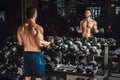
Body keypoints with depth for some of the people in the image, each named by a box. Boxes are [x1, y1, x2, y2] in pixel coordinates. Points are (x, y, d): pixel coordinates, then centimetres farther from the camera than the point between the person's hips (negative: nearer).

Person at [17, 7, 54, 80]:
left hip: (26, 54, 5)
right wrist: (50, 42, -1)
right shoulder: (38, 28, -18)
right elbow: (40, 43, -19)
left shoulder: (21, 28, -1)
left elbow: (20, 43, 6)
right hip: (36, 54, -5)